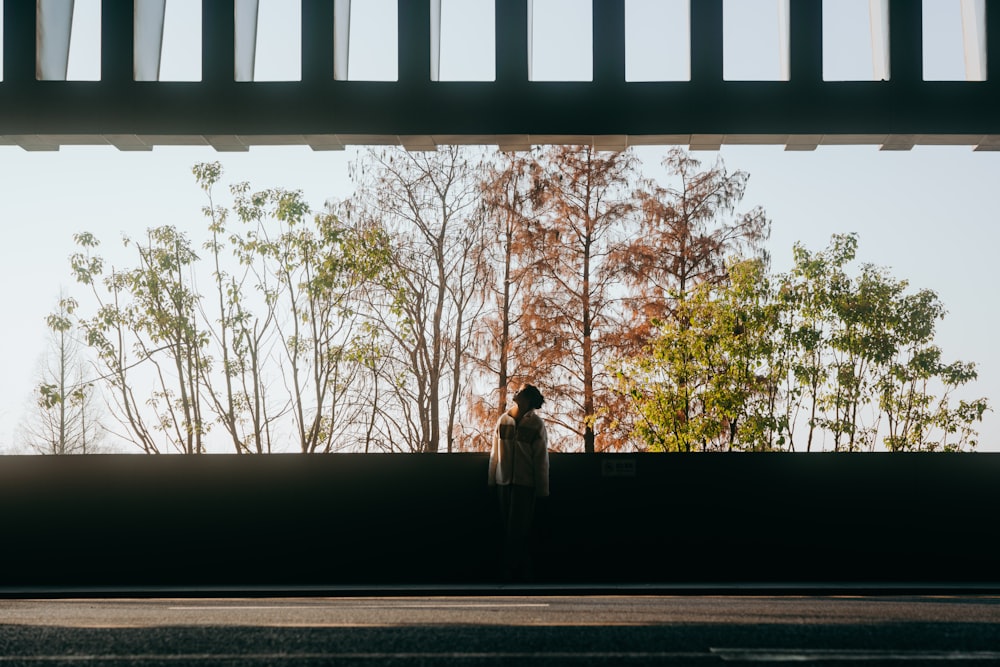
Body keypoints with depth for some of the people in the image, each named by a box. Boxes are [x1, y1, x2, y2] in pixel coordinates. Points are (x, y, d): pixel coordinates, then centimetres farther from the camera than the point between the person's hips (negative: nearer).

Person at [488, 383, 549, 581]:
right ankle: (507, 570, 13)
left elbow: (541, 458, -3)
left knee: (519, 530, -3)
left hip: (525, 483, -3)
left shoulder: (536, 424, -3)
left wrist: (542, 489, -5)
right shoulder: (503, 420, 6)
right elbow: (495, 452, 8)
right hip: (504, 482, 3)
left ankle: (522, 573, 6)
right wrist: (491, 481, 6)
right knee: (506, 528, 5)